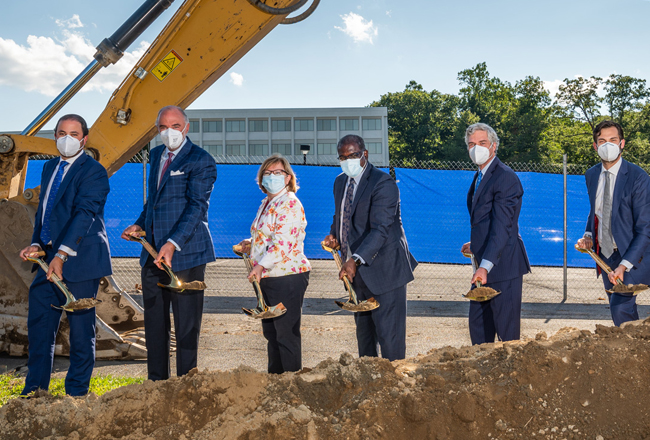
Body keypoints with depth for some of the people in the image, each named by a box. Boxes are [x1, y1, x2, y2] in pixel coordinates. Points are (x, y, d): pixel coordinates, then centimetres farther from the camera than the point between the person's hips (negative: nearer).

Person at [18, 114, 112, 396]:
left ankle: (76, 394, 15)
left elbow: (84, 214, -21)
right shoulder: (49, 168, 16)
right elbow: (42, 210, 18)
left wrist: (61, 255, -29)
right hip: (49, 257, 8)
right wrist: (36, 244, 1)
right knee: (39, 323, 12)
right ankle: (35, 390, 25)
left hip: (79, 259, -8)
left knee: (81, 328, 3)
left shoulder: (93, 171, -10)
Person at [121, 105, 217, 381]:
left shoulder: (201, 161, -8)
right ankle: (157, 382, 24)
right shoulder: (156, 155, 16)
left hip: (185, 254, -7)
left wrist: (172, 244, -26)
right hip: (153, 253, 7)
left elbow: (197, 206, -16)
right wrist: (140, 225, 7)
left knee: (186, 324, 1)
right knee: (154, 322, 12)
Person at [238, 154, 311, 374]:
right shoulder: (266, 203, 16)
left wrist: (261, 266, -26)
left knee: (286, 334, -4)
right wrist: (250, 244, 9)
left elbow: (283, 242, -23)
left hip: (288, 277, -10)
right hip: (267, 278, 10)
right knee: (270, 332, 17)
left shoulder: (289, 204, -13)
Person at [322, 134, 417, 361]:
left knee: (388, 331, -6)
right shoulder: (340, 182, 9)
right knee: (363, 329, 19)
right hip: (358, 270, 8)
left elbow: (380, 229, -27)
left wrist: (356, 260, -38)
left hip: (384, 268, -8)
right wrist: (334, 234, 4)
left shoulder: (383, 184, -17)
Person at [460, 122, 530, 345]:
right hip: (484, 265, 9)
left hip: (502, 266, -9)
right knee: (478, 327, 15)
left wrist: (485, 266, -30)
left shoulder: (505, 177, -14)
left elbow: (502, 226, -23)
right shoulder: (480, 177, 16)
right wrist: (475, 245, 13)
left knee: (507, 331, -2)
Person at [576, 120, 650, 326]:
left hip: (631, 256, -6)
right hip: (604, 255, 6)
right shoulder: (591, 175, 4)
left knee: (620, 308, -20)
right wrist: (588, 236, 1)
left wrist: (624, 265, -24)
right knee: (623, 312, 12)